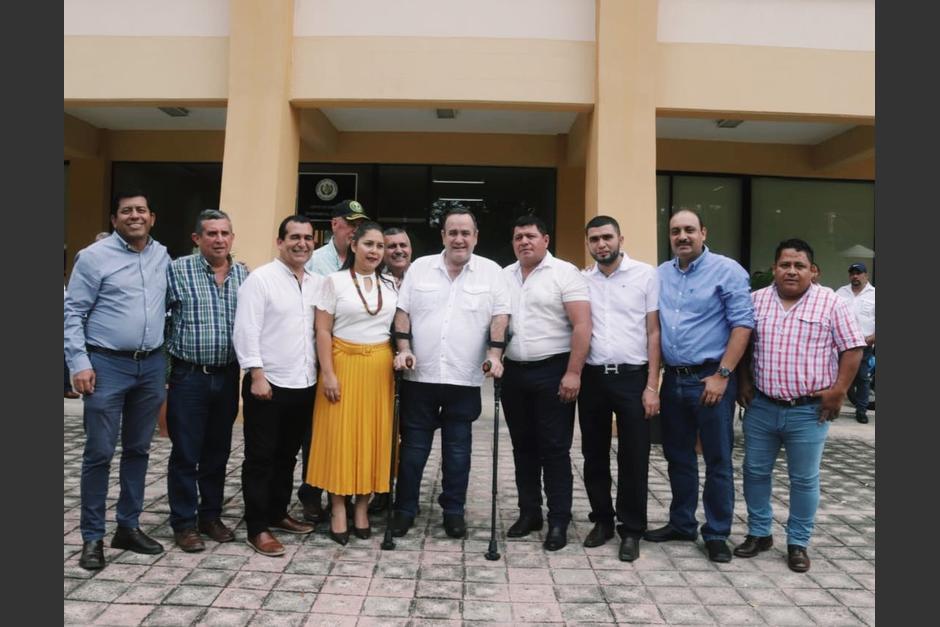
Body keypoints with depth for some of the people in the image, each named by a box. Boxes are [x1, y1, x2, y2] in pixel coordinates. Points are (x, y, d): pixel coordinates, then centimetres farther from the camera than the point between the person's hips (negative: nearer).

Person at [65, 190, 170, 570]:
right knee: (99, 453, 0)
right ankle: (92, 537, 12)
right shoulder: (94, 256, -4)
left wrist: (166, 356, 8)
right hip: (107, 365, -4)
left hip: (152, 366, 5)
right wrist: (79, 363, -13)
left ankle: (129, 526, 24)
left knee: (138, 450, 12)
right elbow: (73, 312, -6)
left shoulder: (163, 256, 9)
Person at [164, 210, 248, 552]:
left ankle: (211, 515, 28)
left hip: (228, 376, 4)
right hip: (188, 376, -4)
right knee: (185, 453, 4)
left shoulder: (243, 274, 6)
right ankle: (184, 523, 17)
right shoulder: (177, 270, -5)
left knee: (218, 451, 14)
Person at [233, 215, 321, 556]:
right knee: (260, 458, 4)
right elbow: (246, 331, -12)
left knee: (287, 456, 17)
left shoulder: (318, 283, 10)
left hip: (304, 385, 6)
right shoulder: (260, 279, -7)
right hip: (268, 384, -6)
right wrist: (257, 375, -17)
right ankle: (257, 528, 13)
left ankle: (278, 513, 32)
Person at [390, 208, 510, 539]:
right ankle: (405, 508, 22)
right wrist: (404, 349, -5)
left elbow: (500, 316, 0)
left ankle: (454, 511, 23)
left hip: (465, 378, 0)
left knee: (458, 448, 10)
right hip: (420, 376, 1)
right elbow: (403, 312, 5)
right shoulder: (420, 267, 6)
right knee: (413, 446, 9)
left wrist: (494, 354, -11)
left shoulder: (491, 271, 3)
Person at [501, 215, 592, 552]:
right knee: (523, 446, 12)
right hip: (514, 372, 5)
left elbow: (582, 325, -11)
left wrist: (573, 373, -17)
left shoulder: (565, 273, -5)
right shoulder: (504, 277, 11)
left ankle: (559, 520, 10)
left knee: (554, 448, 0)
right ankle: (529, 512, 25)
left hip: (552, 372, -5)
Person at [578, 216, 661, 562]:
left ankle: (631, 530, 17)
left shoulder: (646, 274, 0)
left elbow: (654, 332, -2)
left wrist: (652, 385, -7)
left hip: (632, 377, -3)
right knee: (594, 455, 11)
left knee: (633, 458, 3)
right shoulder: (581, 280, 9)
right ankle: (602, 520, 27)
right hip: (592, 377, 3)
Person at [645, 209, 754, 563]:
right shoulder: (660, 275, 10)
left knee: (717, 461, 4)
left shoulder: (727, 271, -6)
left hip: (710, 379, -5)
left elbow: (742, 323, -10)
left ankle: (717, 534, 17)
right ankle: (681, 524, 30)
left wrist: (722, 375, -15)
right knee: (678, 457, 15)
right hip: (672, 379, 5)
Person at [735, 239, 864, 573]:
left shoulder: (830, 302, -4)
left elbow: (852, 348, -3)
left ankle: (798, 543, 22)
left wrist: (838, 390, -9)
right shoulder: (755, 300, 4)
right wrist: (743, 382, 5)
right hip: (761, 407, 3)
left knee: (804, 479, 7)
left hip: (809, 411, -3)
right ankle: (759, 533, 27)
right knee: (755, 472, 11)